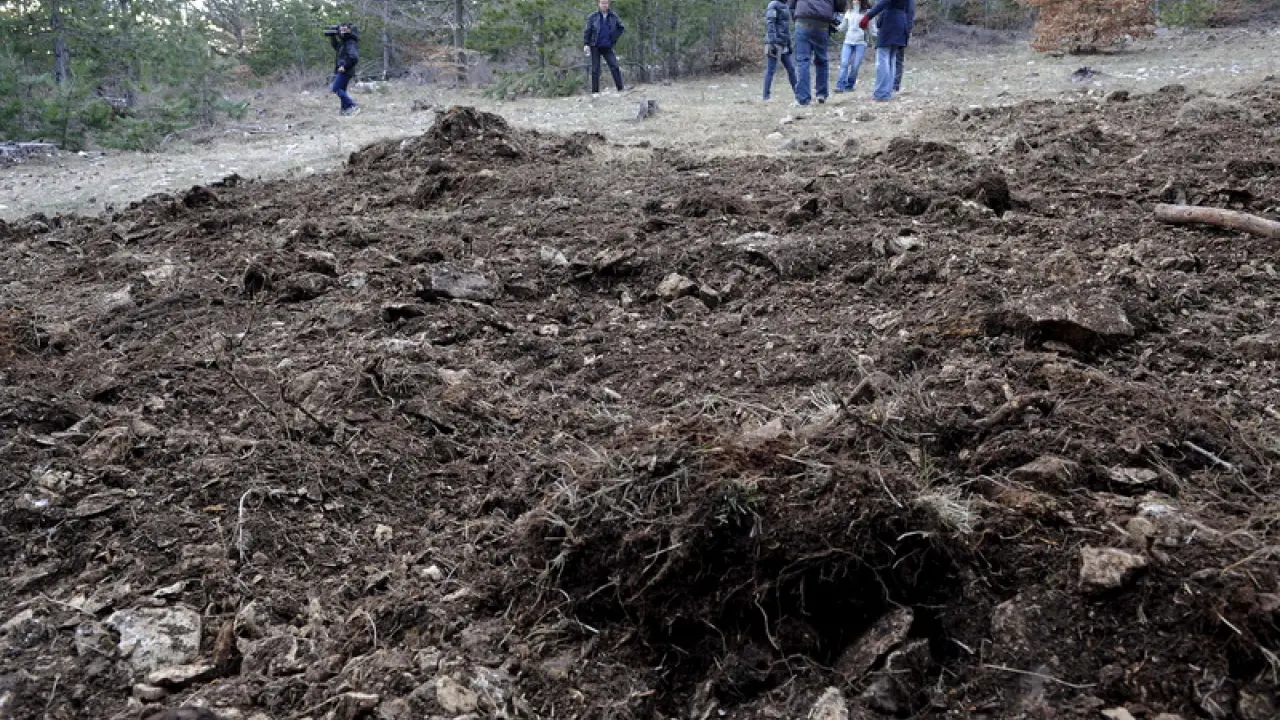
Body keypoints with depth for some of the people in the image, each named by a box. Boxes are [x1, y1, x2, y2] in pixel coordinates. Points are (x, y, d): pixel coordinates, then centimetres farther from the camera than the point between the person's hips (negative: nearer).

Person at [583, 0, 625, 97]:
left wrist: (615, 37, 7)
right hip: (595, 47, -1)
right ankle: (595, 92, 7)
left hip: (607, 47, 1)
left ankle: (620, 89, -5)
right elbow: (587, 31, -2)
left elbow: (621, 27, 15)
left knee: (615, 67, -8)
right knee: (595, 69, 1)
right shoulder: (592, 17, -4)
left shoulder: (613, 16, 1)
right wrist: (586, 44, -11)